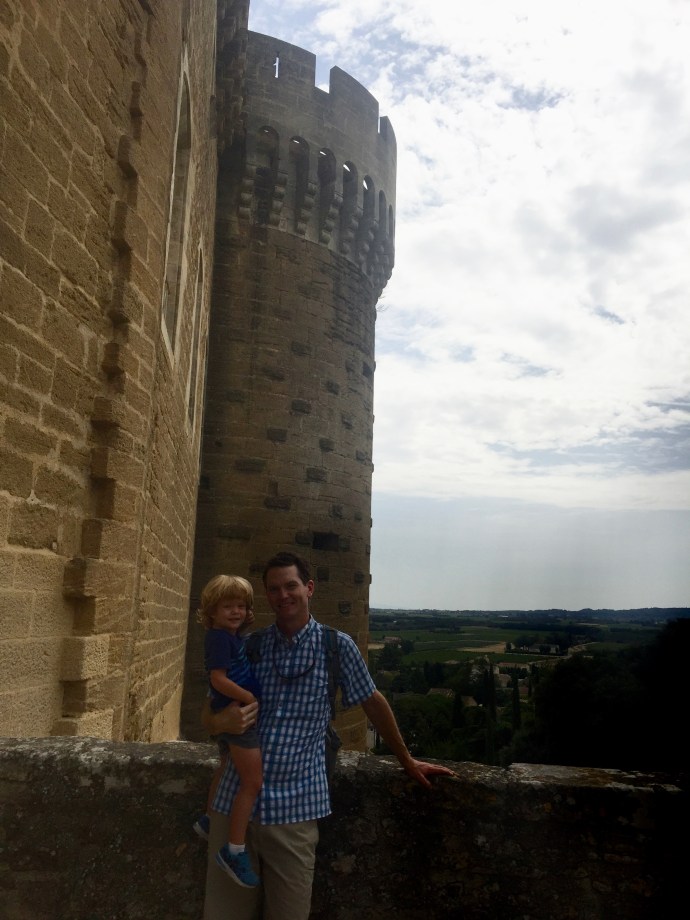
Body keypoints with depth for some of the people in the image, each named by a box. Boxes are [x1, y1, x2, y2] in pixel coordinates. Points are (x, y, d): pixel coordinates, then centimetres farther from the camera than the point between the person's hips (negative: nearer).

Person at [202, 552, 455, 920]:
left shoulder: (336, 646, -3)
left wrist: (407, 762, 17)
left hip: (295, 805, -2)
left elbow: (373, 703, 9)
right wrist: (220, 721, -14)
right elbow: (208, 713, 10)